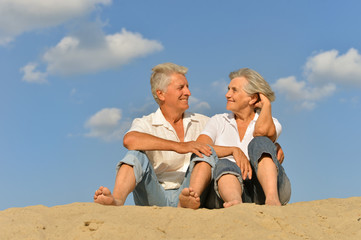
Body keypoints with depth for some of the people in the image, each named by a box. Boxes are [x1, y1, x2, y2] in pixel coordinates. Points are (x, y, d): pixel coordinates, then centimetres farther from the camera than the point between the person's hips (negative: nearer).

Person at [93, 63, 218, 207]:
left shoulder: (202, 123, 19)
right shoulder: (145, 124, 6)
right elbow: (129, 140, -18)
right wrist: (178, 146, -25)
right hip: (156, 198, -2)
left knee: (207, 152, -17)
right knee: (136, 154, -22)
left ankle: (191, 197, -46)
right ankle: (117, 200, -50)